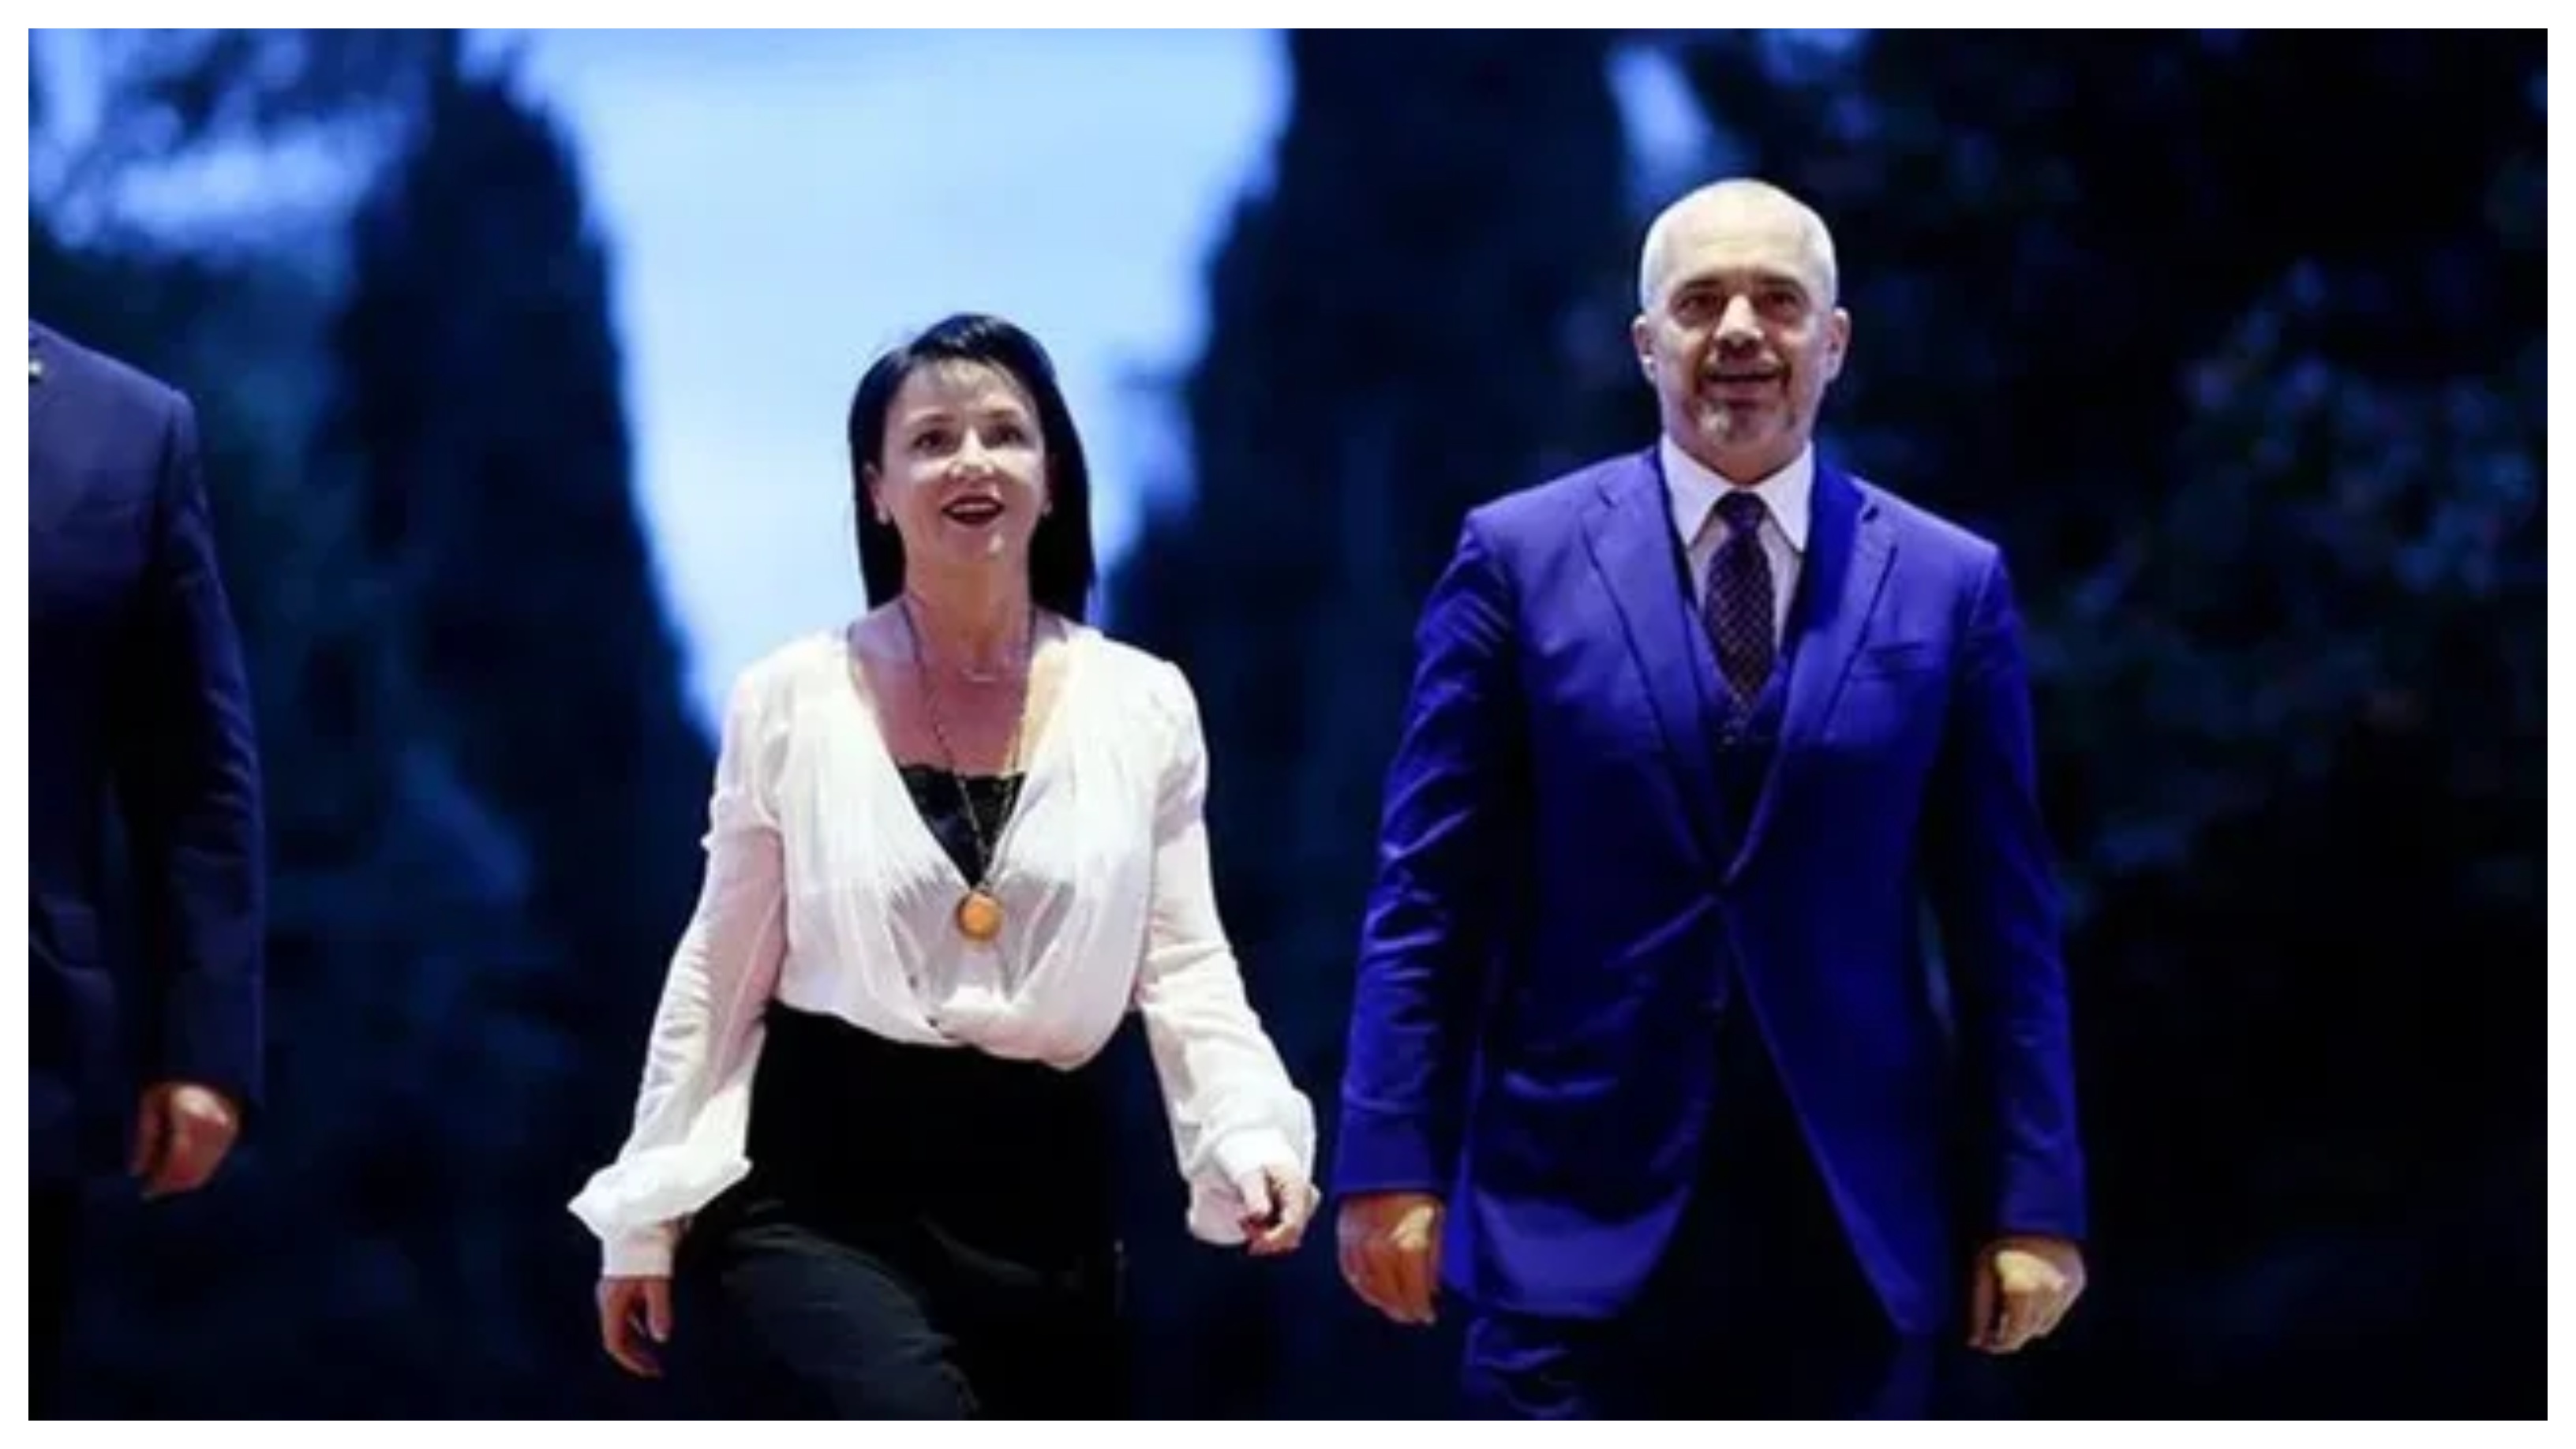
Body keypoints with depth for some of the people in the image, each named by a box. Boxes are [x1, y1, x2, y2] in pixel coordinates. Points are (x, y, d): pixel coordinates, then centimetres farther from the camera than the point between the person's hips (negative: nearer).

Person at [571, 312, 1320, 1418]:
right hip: (822, 1186, -3)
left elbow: (1184, 966, 3)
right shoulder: (792, 699, 1)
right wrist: (648, 1215, 5)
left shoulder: (1141, 705, 4)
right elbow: (723, 972, 6)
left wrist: (1249, 1138, -15)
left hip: (1043, 1196, 3)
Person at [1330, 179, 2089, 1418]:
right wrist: (1394, 1163, -5)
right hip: (1578, 1214, -2)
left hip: (1855, 1227, 2)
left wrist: (2032, 1201, 2)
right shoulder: (1521, 558, 3)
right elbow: (1429, 895, 1)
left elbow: (2004, 927, 6)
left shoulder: (1950, 585, 6)